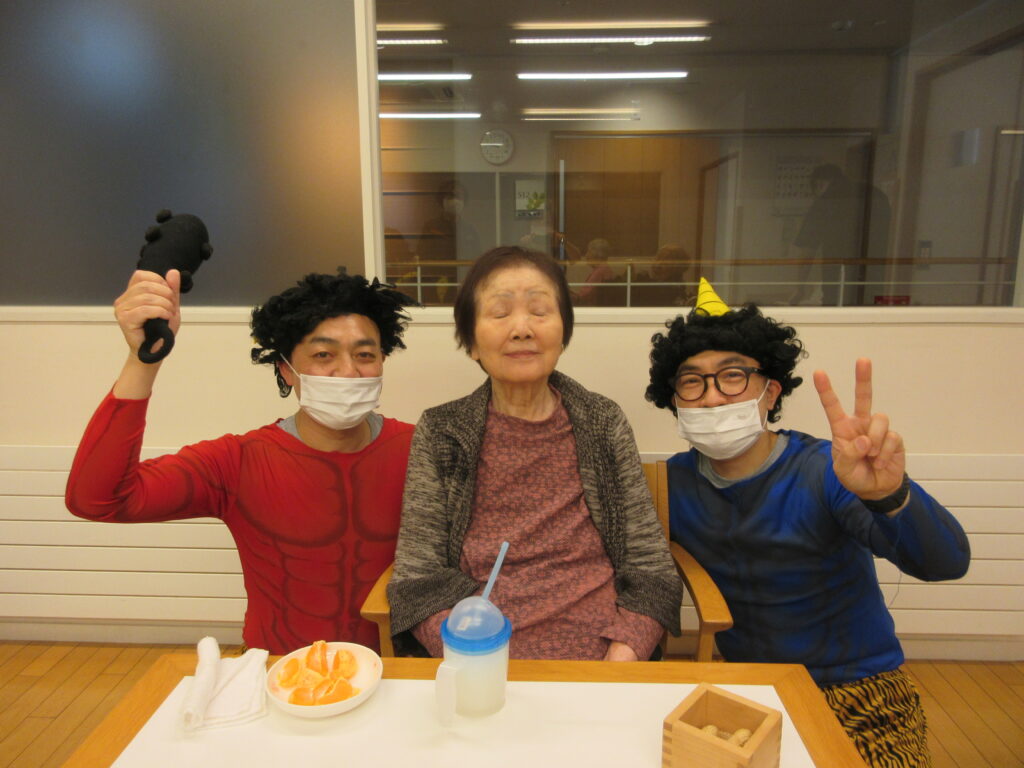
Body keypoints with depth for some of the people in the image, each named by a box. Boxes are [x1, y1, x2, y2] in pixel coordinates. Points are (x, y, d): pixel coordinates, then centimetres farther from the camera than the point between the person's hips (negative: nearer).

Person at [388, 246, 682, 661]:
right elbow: (417, 576, -1)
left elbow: (650, 569, 4)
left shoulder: (605, 424, 5)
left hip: (599, 657, 1)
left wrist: (620, 660, -12)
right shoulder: (439, 432, 2)